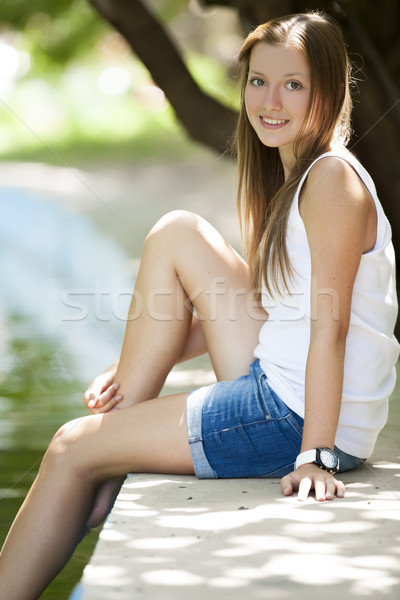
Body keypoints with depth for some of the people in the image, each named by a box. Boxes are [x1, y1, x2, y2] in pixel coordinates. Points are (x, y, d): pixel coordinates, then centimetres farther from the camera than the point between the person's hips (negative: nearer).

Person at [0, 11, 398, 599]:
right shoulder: (293, 177, 15)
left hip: (300, 419, -9)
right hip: (273, 384, 9)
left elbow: (329, 324, -21)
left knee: (71, 450, -1)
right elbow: (257, 308, 19)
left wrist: (314, 454, -25)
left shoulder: (332, 178, -15)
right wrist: (137, 366, 12)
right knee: (177, 233, 8)